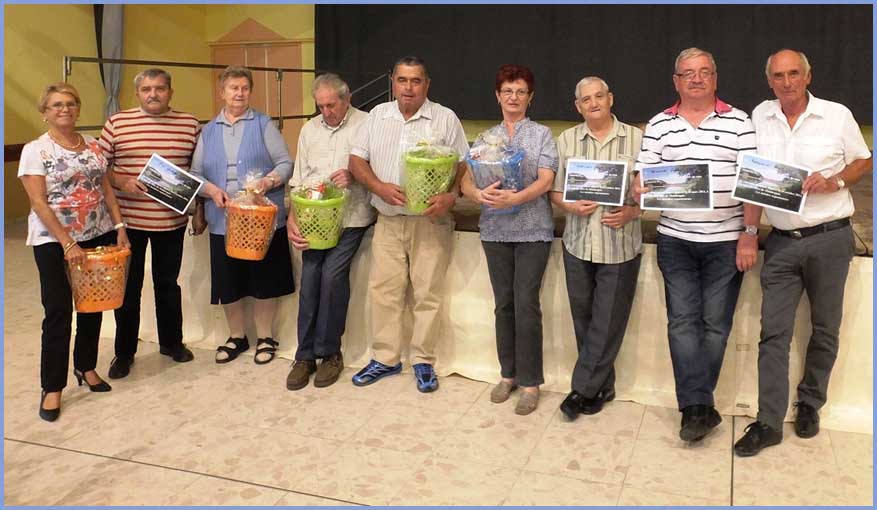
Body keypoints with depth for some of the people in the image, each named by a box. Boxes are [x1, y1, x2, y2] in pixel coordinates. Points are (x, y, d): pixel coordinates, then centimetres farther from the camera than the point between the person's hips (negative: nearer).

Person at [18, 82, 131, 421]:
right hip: (53, 242, -5)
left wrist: (119, 226, -1)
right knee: (58, 312, -3)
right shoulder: (35, 150, -7)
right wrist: (67, 243, -19)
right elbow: (38, 202, -13)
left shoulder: (93, 146, 8)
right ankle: (52, 387, 8)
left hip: (99, 236, 5)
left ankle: (86, 366, 30)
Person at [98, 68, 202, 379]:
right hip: (128, 220, -1)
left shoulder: (189, 124, 2)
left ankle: (171, 341, 32)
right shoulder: (117, 123, -1)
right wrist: (121, 181, -16)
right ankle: (124, 352, 21)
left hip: (172, 221, 1)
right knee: (128, 287, 7)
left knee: (168, 283, 15)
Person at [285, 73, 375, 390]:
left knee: (332, 274, -16)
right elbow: (298, 178, 15)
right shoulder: (310, 129, 16)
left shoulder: (365, 124, 1)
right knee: (309, 280, -2)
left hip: (350, 217, -4)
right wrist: (292, 217, 5)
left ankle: (329, 352, 1)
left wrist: (354, 176, -20)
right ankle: (305, 355, 9)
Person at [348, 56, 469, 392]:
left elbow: (463, 166, -2)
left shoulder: (445, 119, 0)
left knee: (427, 292, 2)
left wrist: (451, 196, -21)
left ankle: (423, 361, 15)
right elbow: (356, 161, 7)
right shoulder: (377, 116, 9)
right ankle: (384, 359, 20)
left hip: (430, 221, -3)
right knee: (383, 290, 7)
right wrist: (380, 187, -11)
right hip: (387, 221, 3)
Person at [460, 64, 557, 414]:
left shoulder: (541, 135, 4)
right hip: (495, 231, 3)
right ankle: (508, 373, 22)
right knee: (504, 303, 9)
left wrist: (514, 198, -26)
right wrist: (479, 195, -20)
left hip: (532, 231, -3)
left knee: (526, 304, -4)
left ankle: (530, 382, 7)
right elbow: (467, 180, 3)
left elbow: (545, 181, -8)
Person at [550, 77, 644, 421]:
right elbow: (554, 191, 8)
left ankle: (582, 389, 15)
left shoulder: (636, 139, 1)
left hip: (620, 247, -2)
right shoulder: (566, 140, 7)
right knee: (583, 320, 10)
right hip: (578, 244, 3)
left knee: (607, 323, 1)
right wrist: (571, 206, -12)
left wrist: (631, 212, -15)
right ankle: (601, 387, 27)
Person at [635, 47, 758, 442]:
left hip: (726, 241, -1)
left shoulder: (739, 122, 2)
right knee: (683, 321, -1)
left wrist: (749, 236, -7)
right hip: (675, 240, 1)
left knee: (715, 324, 4)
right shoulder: (659, 125, 7)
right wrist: (641, 191, -18)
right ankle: (700, 408, 6)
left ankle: (694, 406, 16)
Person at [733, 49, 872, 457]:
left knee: (825, 329, 10)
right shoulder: (760, 117, 5)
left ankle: (809, 404, 29)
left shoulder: (837, 115, -1)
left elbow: (865, 162, 8)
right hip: (782, 241, 1)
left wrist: (834, 181, -13)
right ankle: (769, 423, 4)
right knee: (773, 332, -2)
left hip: (830, 239, -1)